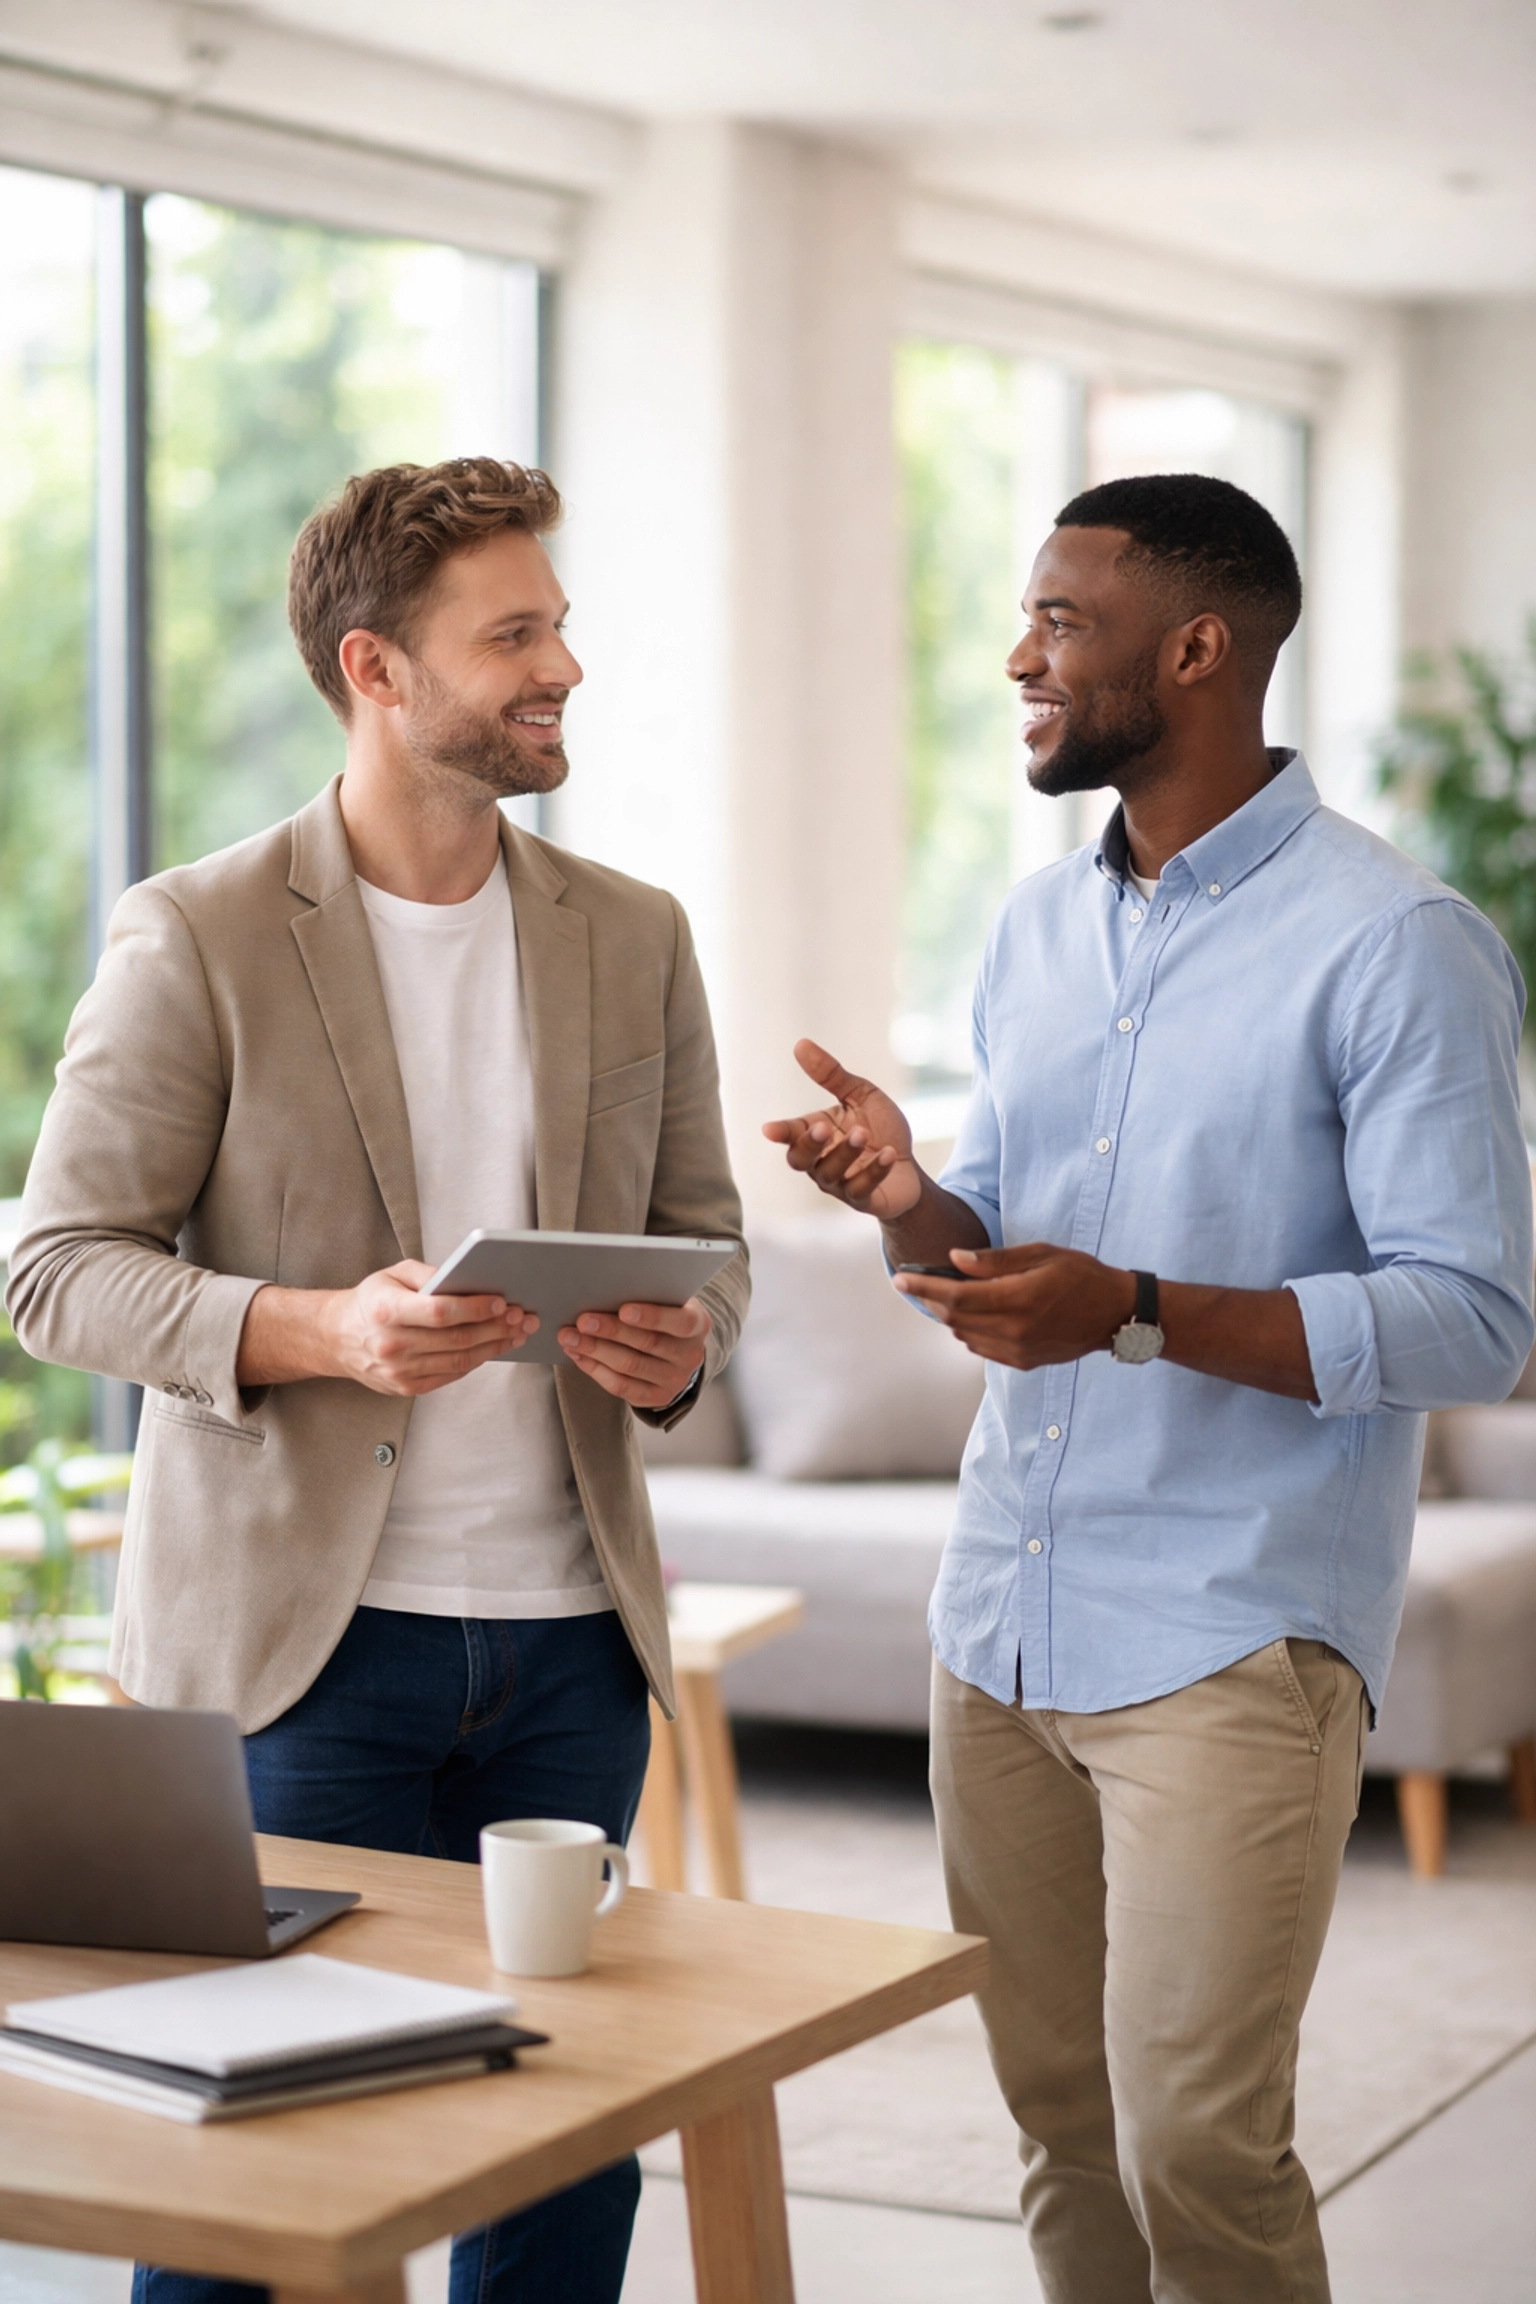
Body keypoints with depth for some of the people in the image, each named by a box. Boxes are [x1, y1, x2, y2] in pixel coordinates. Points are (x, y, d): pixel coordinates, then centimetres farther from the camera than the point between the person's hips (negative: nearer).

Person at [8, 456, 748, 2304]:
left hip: (571, 1629, 4)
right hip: (302, 1631, -4)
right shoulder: (196, 939, -5)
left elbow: (704, 1233, 16)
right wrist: (322, 1330, -23)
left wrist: (681, 1341, -8)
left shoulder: (633, 938, 9)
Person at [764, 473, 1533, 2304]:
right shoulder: (1036, 929, 12)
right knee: (1058, 2122, 13)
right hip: (1002, 1614, 7)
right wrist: (914, 1205, -5)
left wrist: (1136, 1313, -25)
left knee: (1192, 2144, -9)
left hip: (1230, 1642, -7)